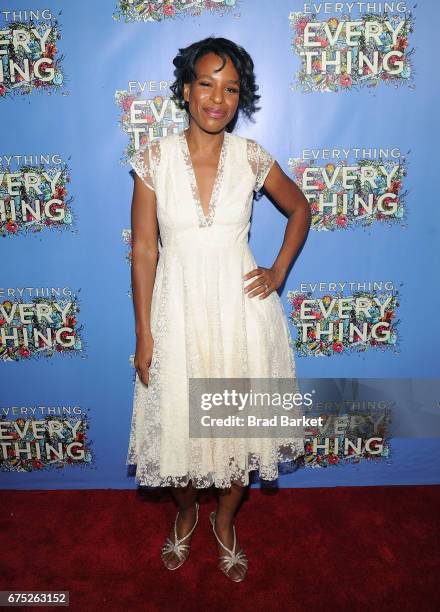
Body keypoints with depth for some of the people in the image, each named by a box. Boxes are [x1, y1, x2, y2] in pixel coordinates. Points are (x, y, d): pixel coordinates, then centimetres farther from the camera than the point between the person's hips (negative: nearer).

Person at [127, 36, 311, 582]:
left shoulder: (252, 157, -3)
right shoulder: (155, 157, -5)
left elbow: (300, 209, 13)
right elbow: (143, 249, -4)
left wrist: (279, 272, 2)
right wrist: (143, 332, -6)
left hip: (242, 310, 1)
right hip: (178, 311, 0)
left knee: (240, 424, 13)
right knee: (177, 425, 13)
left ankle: (225, 520, 42)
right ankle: (186, 513, 46)